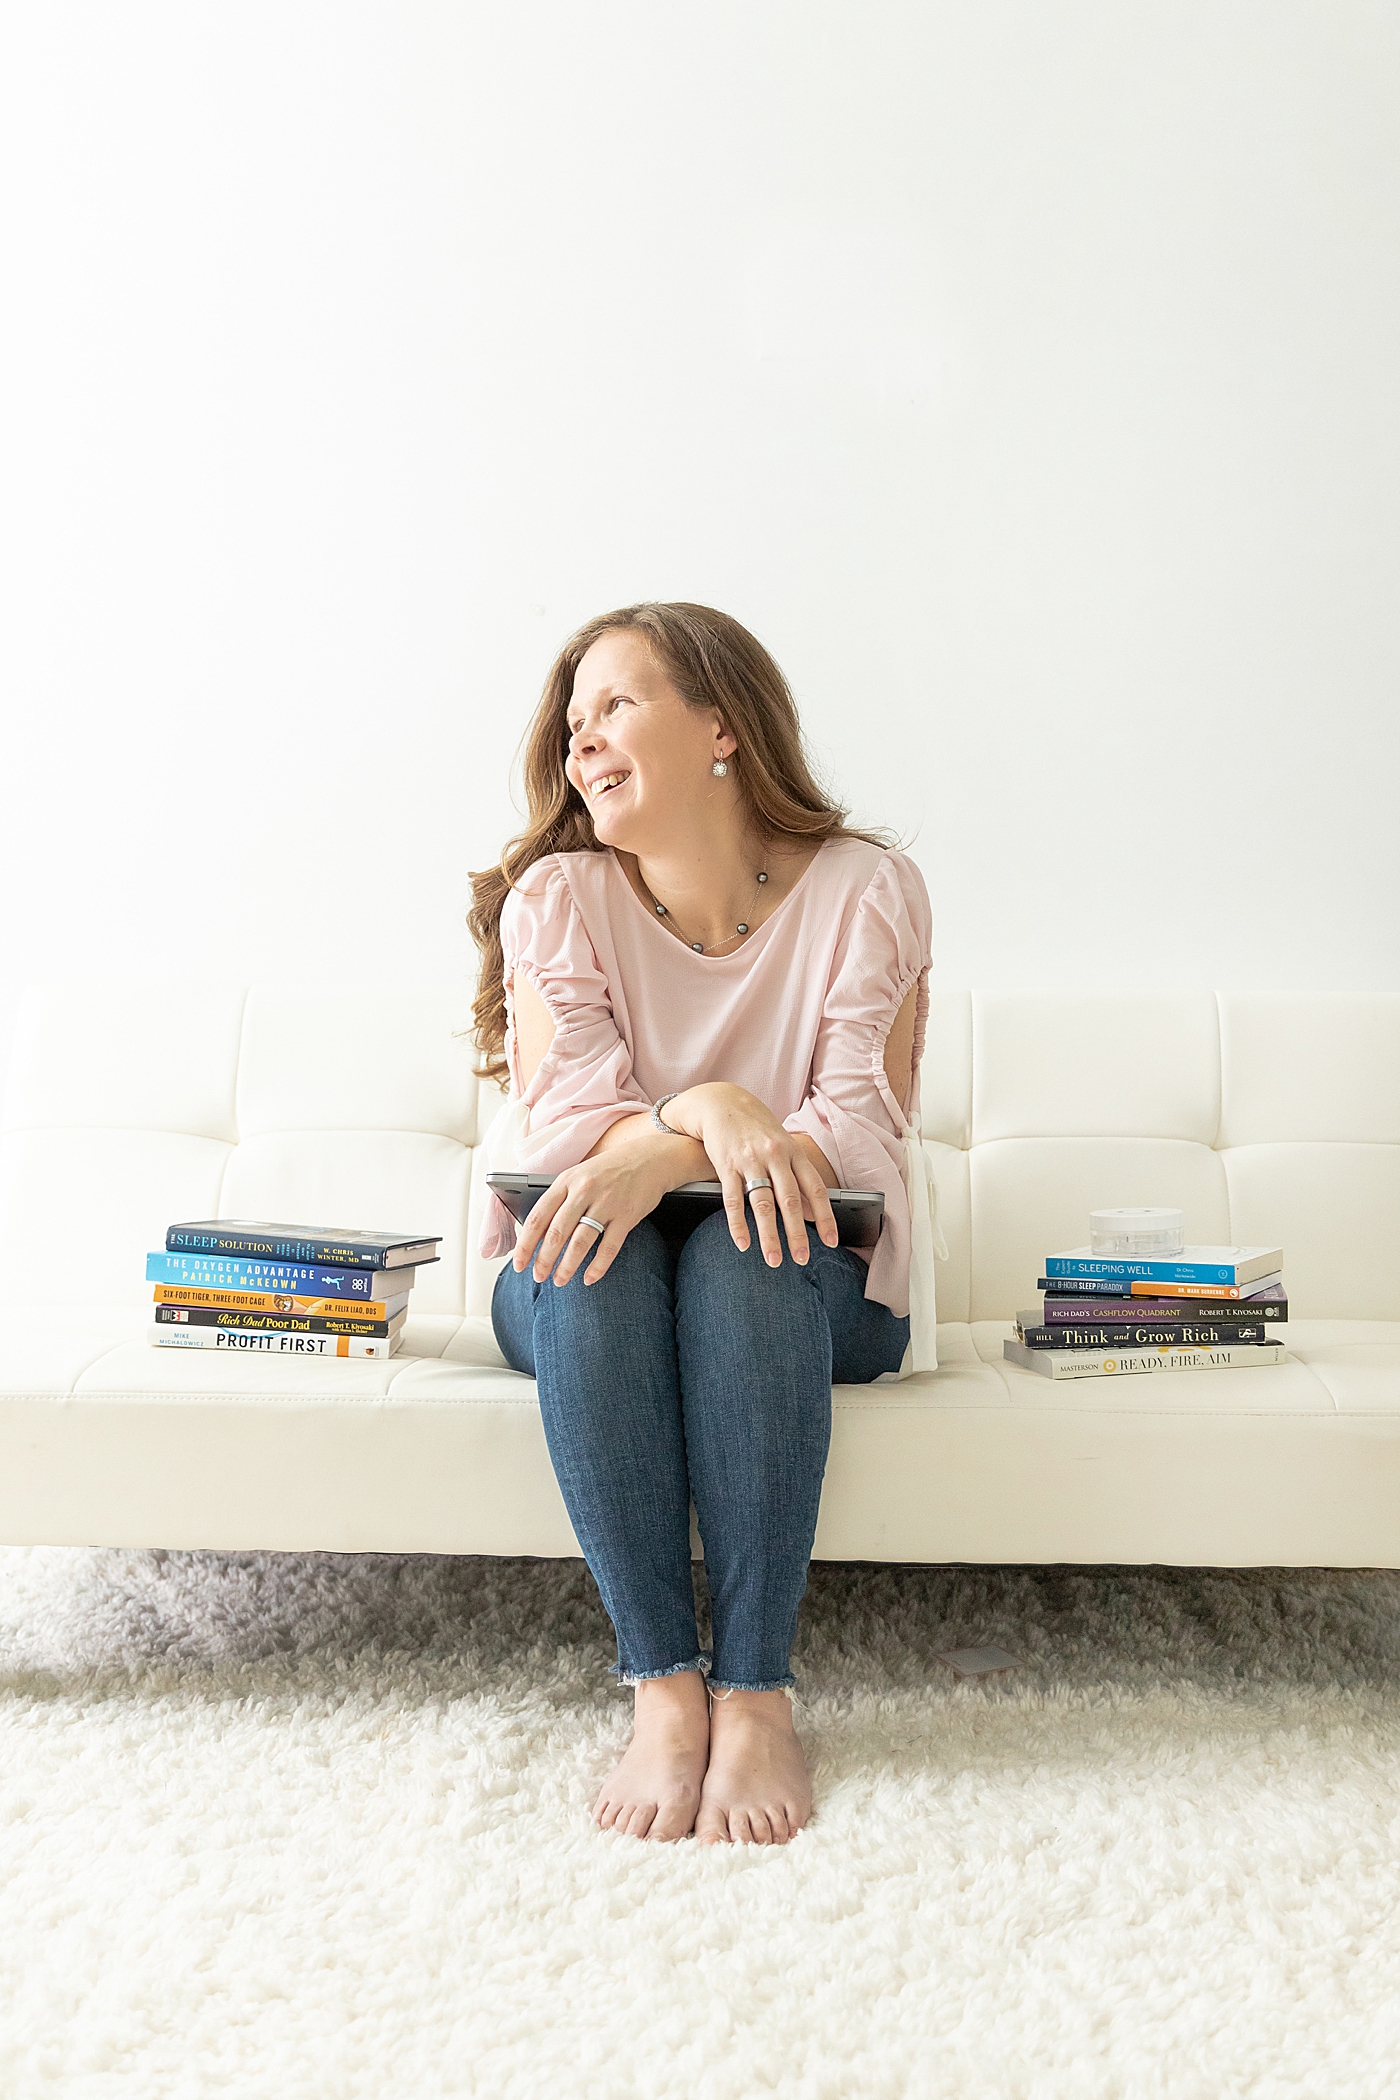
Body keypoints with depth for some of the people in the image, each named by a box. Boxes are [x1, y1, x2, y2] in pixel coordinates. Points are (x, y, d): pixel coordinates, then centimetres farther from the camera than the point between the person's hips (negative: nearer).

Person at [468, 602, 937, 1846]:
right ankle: (664, 1685, -31)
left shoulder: (866, 890, -6)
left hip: (809, 1290, -1)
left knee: (742, 1254, -35)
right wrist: (705, 1108, -34)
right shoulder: (556, 896, -3)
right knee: (585, 1257, -34)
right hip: (591, 1299, 1)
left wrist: (656, 1158, -31)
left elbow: (864, 1134, -15)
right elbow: (560, 1126, -12)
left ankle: (757, 1691, -30)